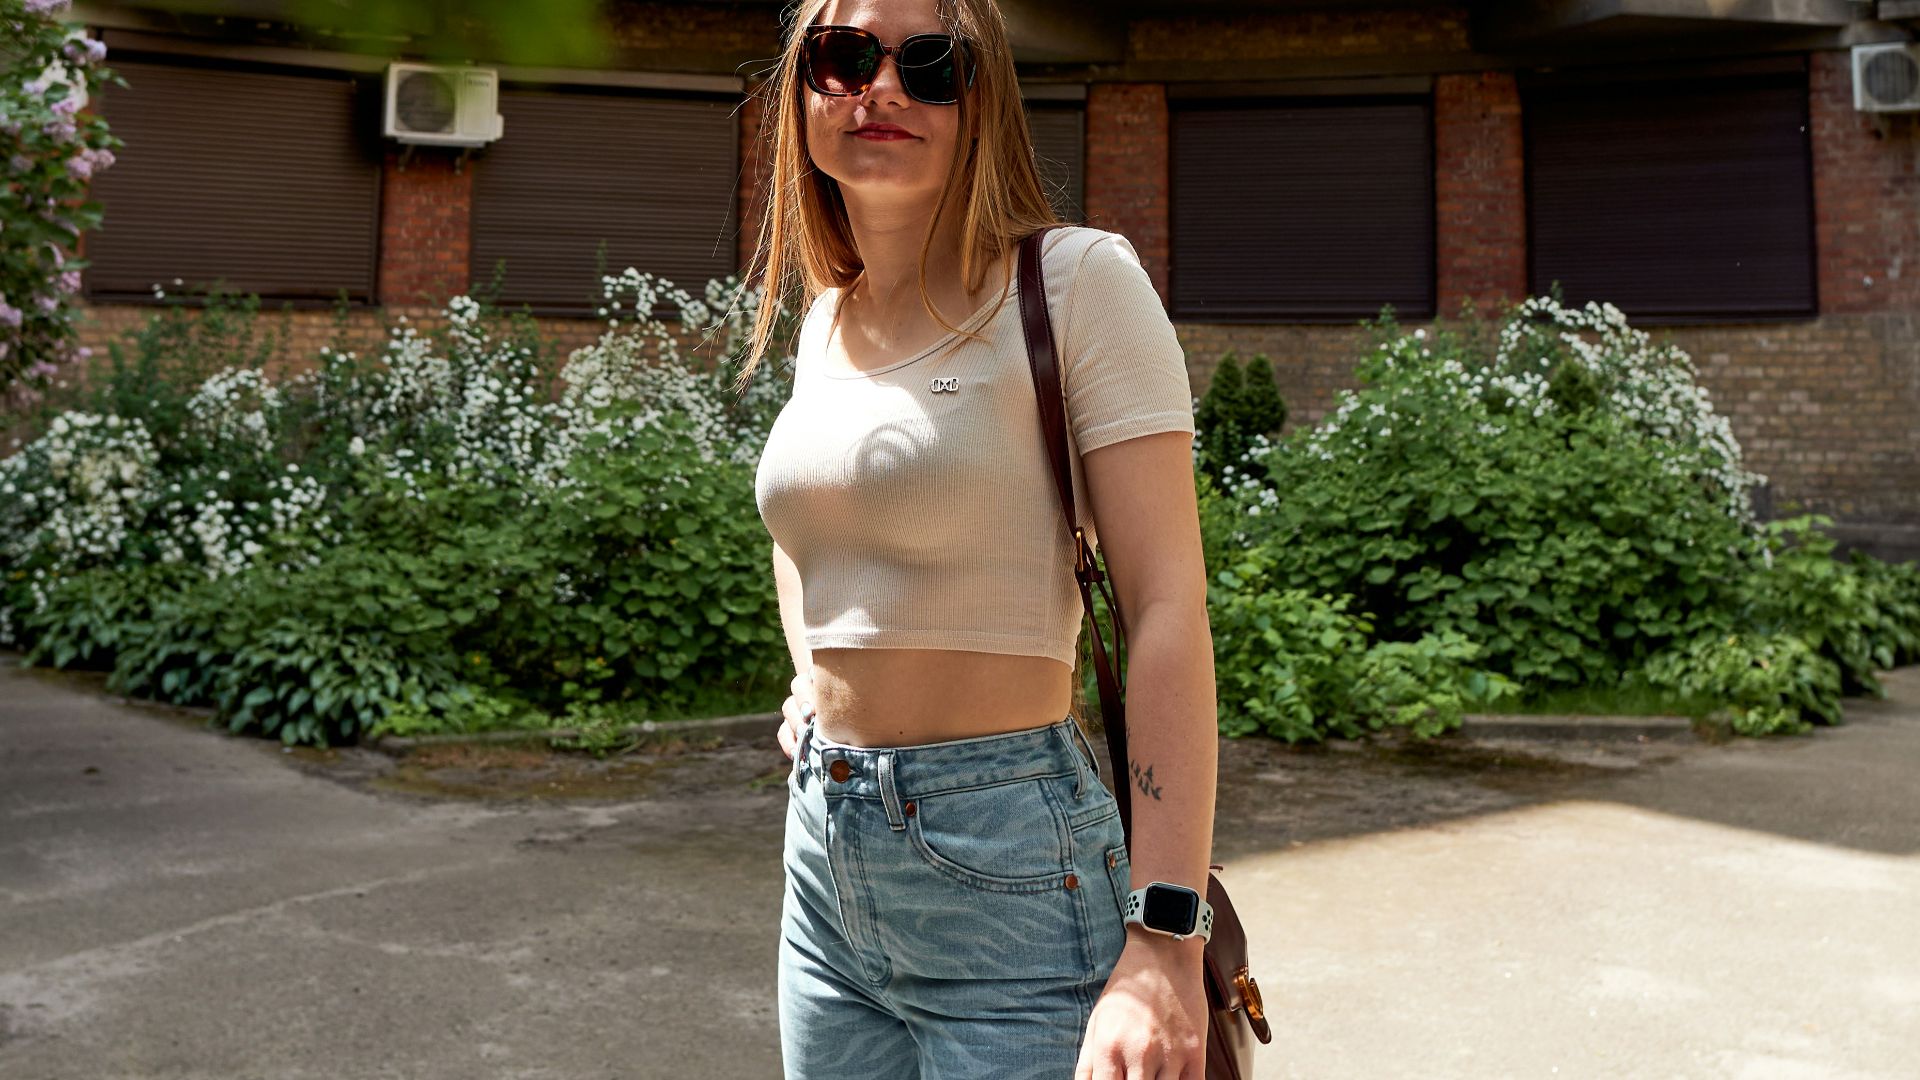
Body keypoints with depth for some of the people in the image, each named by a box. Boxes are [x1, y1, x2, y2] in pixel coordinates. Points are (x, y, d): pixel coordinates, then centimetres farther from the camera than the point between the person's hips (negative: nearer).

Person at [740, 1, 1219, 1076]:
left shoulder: (1075, 279, -10)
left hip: (1008, 873, -6)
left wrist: (1165, 943, -24)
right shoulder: (824, 317, 9)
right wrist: (819, 684, 13)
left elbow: (1168, 606, -17)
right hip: (826, 864, 7)